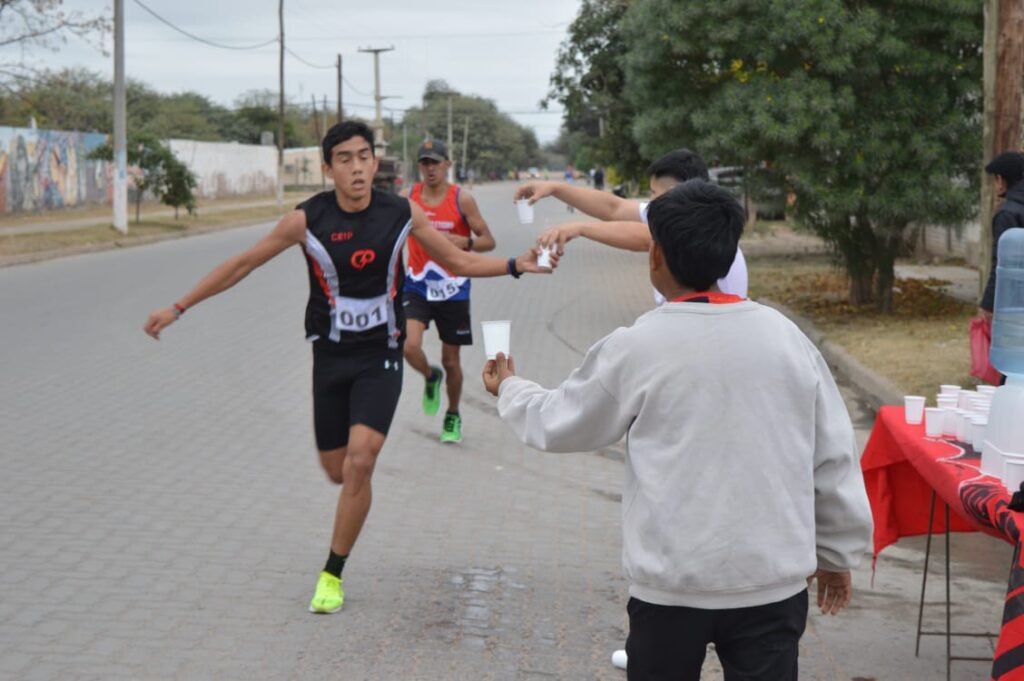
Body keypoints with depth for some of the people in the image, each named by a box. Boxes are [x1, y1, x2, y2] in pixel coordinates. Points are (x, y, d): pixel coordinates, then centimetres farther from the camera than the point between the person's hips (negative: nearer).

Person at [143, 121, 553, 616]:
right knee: (338, 471, 7)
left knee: (359, 461, -17)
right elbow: (242, 264, -3)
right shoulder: (307, 219, -11)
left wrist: (515, 265, -11)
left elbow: (459, 262, 4)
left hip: (381, 356, -1)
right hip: (331, 356, 1)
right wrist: (179, 307, -3)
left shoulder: (402, 214, -7)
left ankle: (332, 575, -1)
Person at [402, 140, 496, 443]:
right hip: (417, 287, 2)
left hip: (452, 290, -1)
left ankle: (453, 417, 30)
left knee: (451, 360, 7)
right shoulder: (409, 197, 0)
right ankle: (431, 377, 16)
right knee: (410, 347, -19)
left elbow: (488, 241, -6)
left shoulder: (462, 199, -8)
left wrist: (463, 242, -24)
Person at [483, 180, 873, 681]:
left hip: (672, 583, -2)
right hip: (773, 579, 2)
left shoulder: (635, 349, -9)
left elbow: (558, 424, 7)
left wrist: (508, 390, 27)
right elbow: (835, 457, 4)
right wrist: (839, 552, 17)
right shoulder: (786, 337, -1)